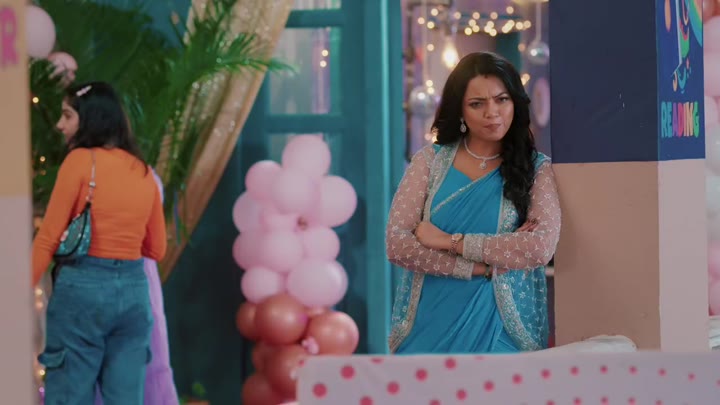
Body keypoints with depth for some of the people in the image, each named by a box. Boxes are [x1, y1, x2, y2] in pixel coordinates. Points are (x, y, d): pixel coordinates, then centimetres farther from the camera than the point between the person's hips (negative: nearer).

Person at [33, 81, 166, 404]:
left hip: (83, 287, -5)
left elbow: (49, 238, -6)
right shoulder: (143, 171, 11)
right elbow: (157, 248, 16)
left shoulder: (81, 160, -5)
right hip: (134, 290, 5)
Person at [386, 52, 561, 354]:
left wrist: (450, 241, -10)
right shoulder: (430, 160, 8)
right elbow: (396, 243, -3)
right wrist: (479, 267, -12)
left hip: (499, 327, -1)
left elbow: (541, 248, -14)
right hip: (430, 325, 1)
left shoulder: (537, 169, 3)